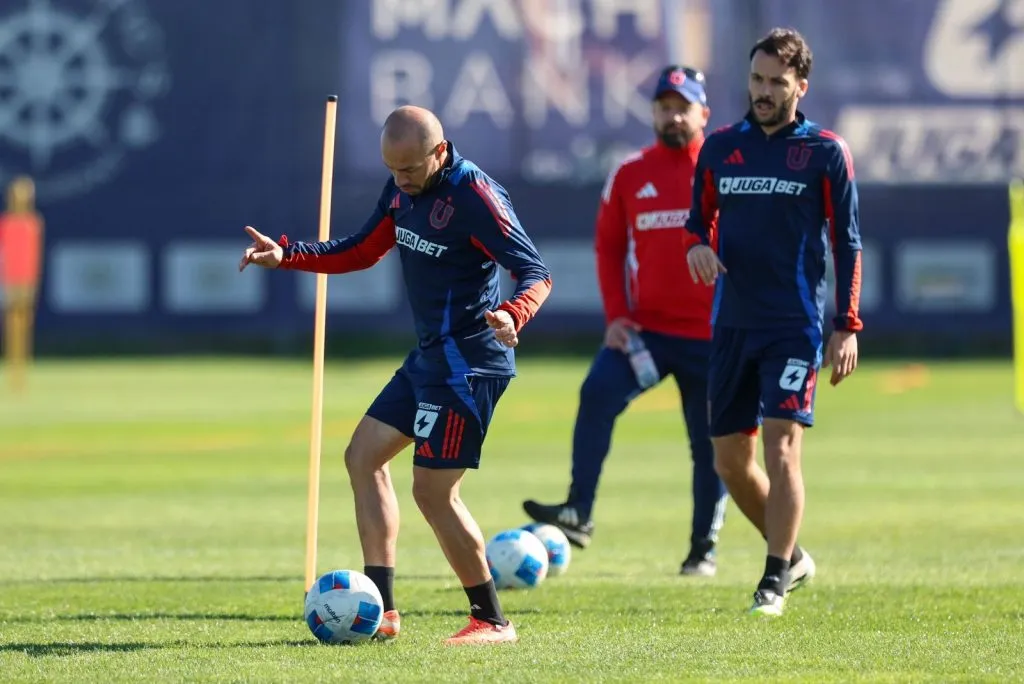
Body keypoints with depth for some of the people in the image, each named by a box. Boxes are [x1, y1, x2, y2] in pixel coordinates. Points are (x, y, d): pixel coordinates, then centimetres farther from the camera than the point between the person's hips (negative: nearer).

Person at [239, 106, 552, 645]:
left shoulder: (474, 194, -19)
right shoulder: (402, 188, 7)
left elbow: (536, 272, -22)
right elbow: (362, 252, 20)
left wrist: (511, 315, -43)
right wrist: (285, 255, 9)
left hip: (467, 364, -10)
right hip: (430, 357, 10)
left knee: (433, 490, -10)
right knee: (363, 457, 11)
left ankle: (492, 621, 1)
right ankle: (380, 610, 11)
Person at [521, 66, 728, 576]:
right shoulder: (630, 175, 5)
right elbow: (608, 247, 10)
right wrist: (616, 315, -2)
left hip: (711, 335, -1)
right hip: (644, 327, 1)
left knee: (709, 442, 4)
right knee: (597, 394, -23)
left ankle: (704, 547, 17)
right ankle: (579, 512, -25)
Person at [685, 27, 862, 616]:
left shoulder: (826, 152, -2)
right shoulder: (721, 148, 9)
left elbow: (847, 243, -1)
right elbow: (699, 218, 19)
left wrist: (848, 327, -7)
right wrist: (697, 246, -6)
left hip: (795, 325, -5)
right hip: (732, 324, 5)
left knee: (782, 449, -14)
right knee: (730, 458, 7)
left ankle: (776, 580, -9)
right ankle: (792, 555, 27)